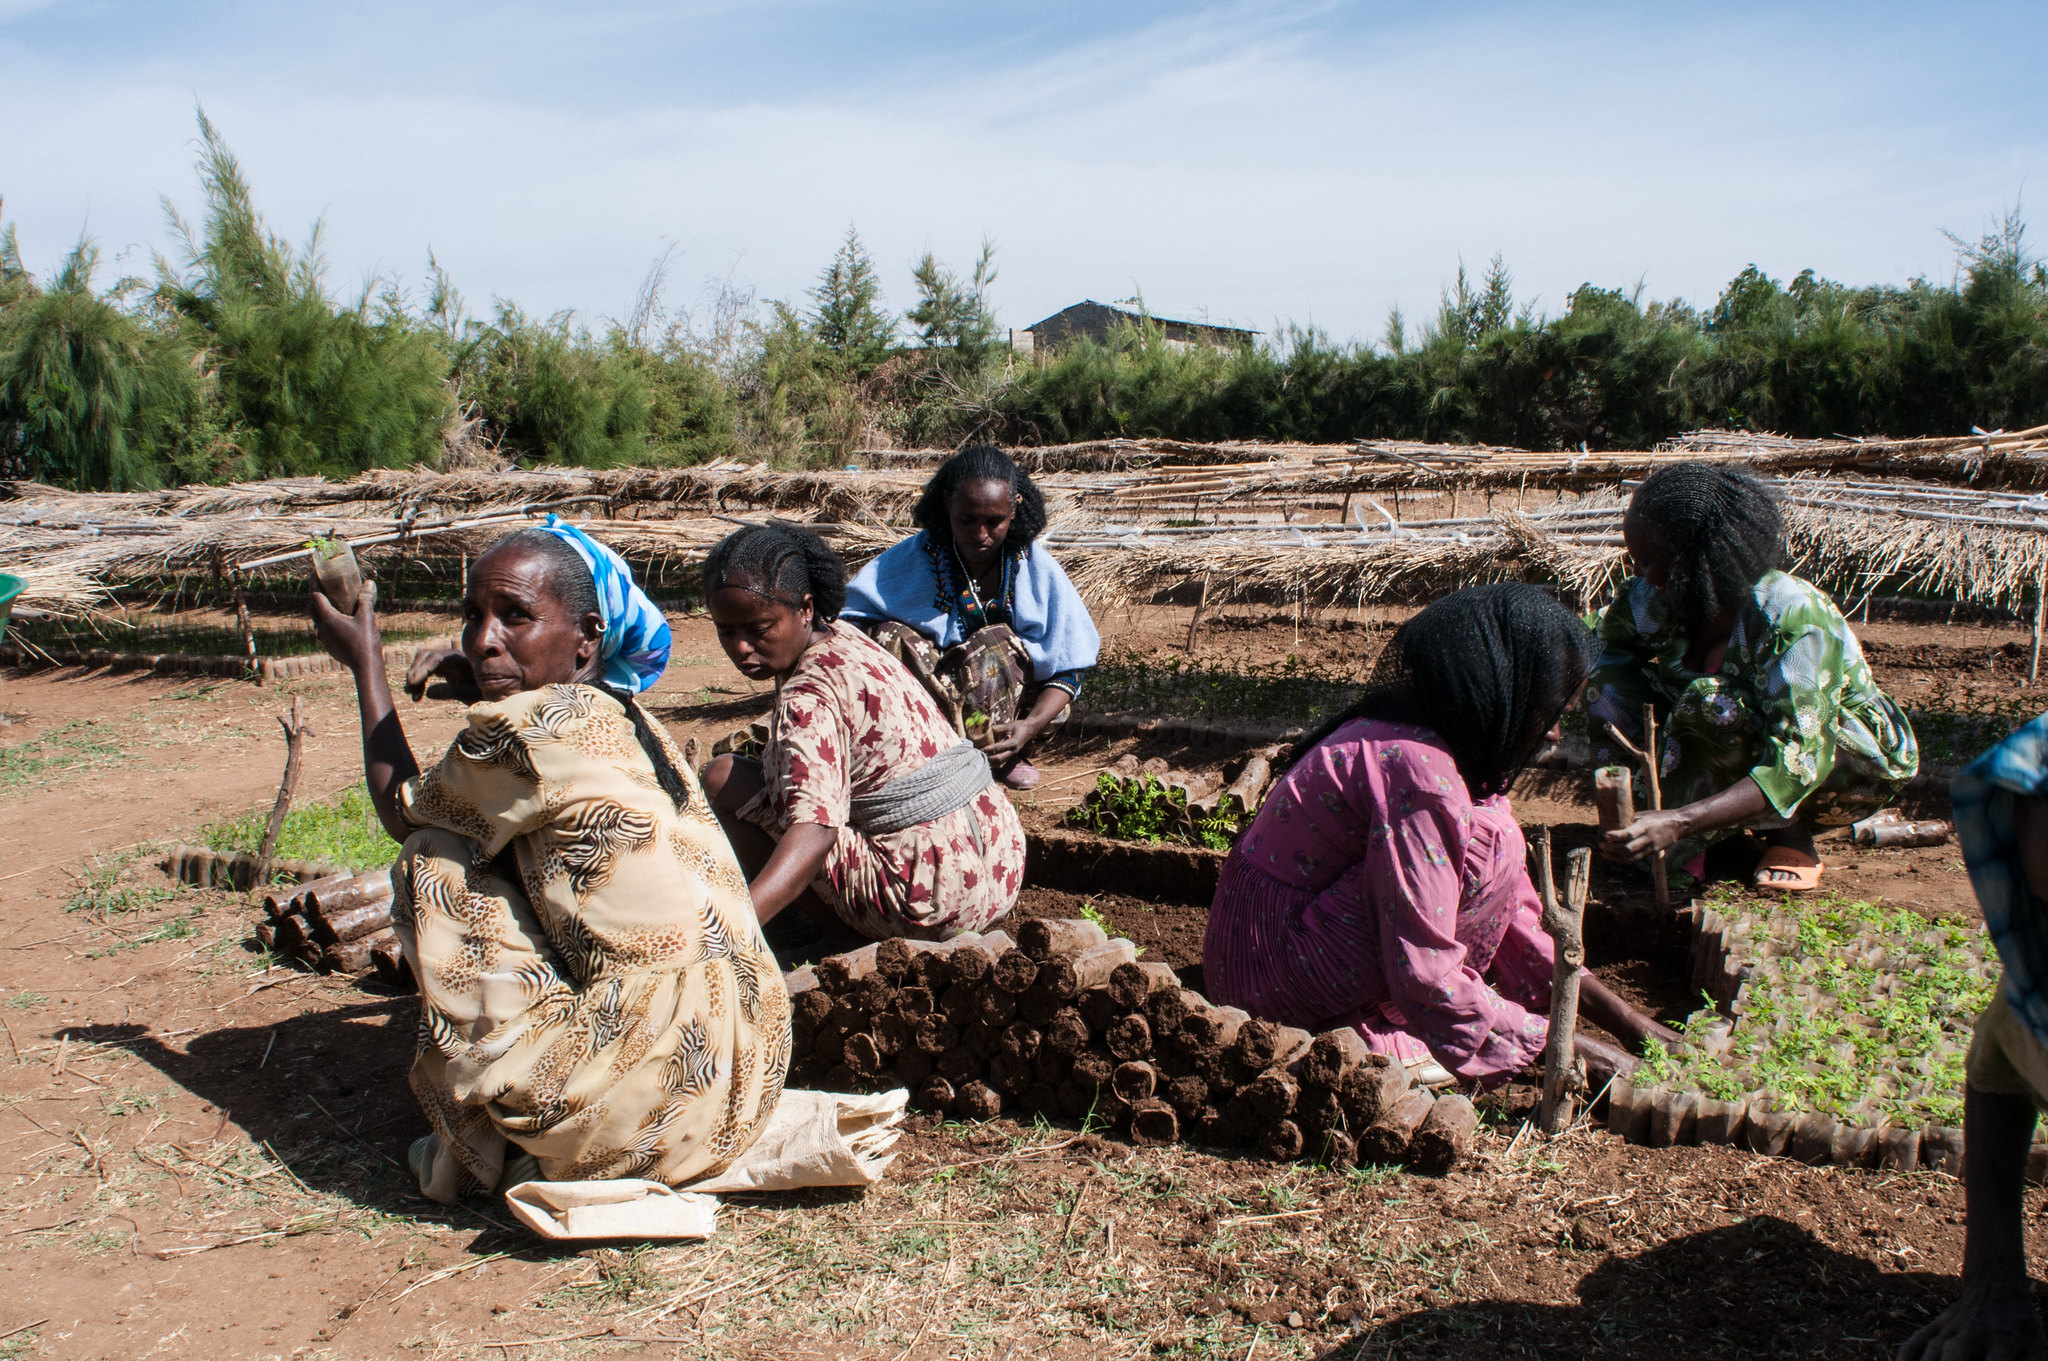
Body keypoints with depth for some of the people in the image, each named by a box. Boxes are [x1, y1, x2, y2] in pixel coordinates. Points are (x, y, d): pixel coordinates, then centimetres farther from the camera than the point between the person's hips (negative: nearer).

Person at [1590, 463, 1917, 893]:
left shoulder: (1795, 617, -32)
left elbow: (1798, 764, -39)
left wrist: (1679, 822, -50)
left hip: (1864, 764, -6)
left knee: (1712, 702, -35)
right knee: (1611, 680, -15)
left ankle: (1789, 833, -11)